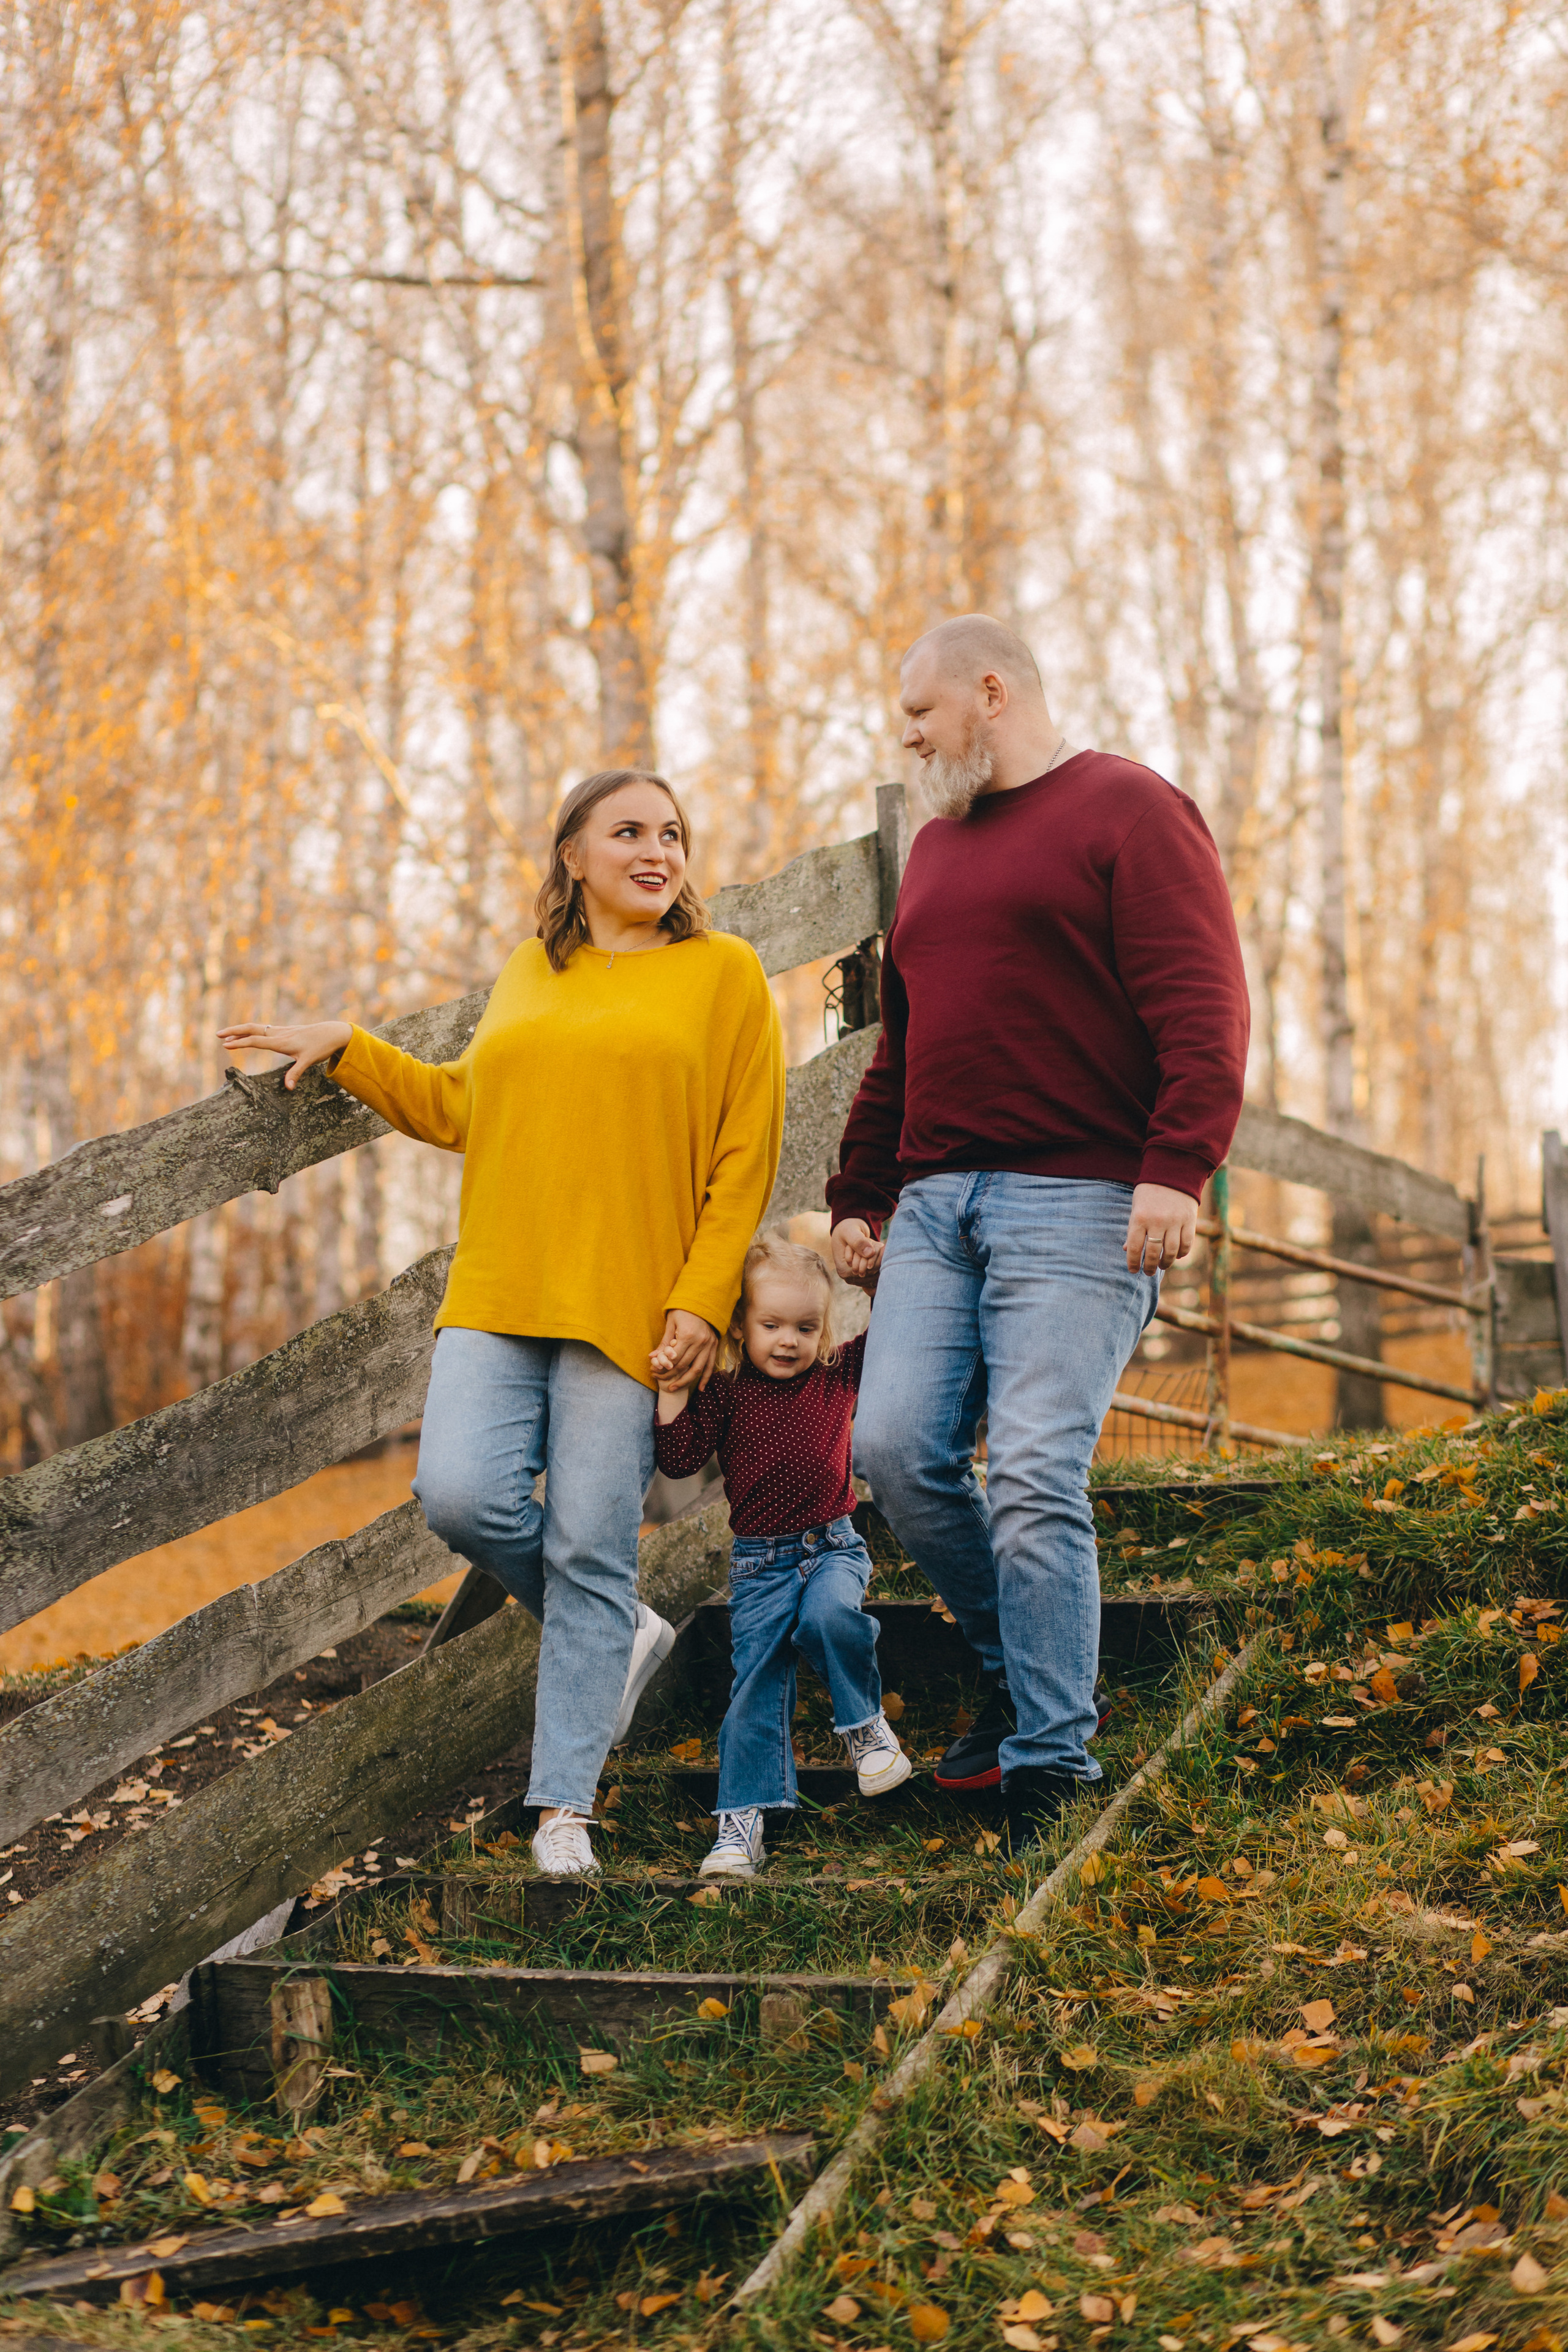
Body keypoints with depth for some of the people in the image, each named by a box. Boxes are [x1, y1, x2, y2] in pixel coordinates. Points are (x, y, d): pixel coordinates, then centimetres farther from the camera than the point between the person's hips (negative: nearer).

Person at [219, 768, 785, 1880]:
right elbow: (461, 1107, 30)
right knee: (461, 1495, -14)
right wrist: (348, 1050, 25)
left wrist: (703, 1300, -8)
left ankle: (565, 1803, 4)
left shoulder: (723, 972, 4)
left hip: (627, 1306, -4)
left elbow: (746, 1155, 0)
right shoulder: (528, 976, 17)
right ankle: (617, 1634, 14)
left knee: (589, 1551, -5)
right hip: (499, 1294, 4)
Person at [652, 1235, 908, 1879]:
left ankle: (865, 1723, -5)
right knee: (756, 1684, -4)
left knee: (830, 1615, -32)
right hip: (760, 1561, 0)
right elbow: (679, 1460, -6)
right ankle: (742, 1821, 0)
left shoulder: (837, 1374, 4)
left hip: (833, 1546, 0)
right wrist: (673, 1395, -16)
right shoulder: (725, 1392, -2)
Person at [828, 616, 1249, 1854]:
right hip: (936, 1203, 7)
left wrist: (1176, 1169, -22)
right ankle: (1023, 1670, 17)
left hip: (1074, 1199, -7)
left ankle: (1051, 1765, -6)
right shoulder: (938, 846, 24)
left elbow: (1203, 1007, -11)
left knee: (1034, 1480, -13)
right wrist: (858, 1194, 23)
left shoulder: (1130, 811, -1)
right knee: (896, 1447, -4)